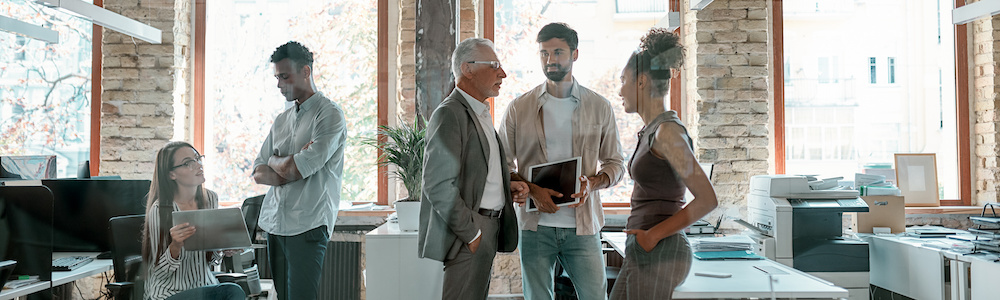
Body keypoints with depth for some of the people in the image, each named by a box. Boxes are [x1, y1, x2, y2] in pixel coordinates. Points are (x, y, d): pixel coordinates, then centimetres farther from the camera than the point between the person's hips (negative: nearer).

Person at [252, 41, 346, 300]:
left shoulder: (329, 114, -5)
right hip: (273, 223, 7)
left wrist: (275, 161, 7)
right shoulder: (281, 120, 18)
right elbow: (259, 174, 12)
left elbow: (296, 169, -14)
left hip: (307, 225, -7)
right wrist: (290, 165, -6)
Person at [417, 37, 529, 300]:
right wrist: (472, 233, -18)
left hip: (485, 230, 10)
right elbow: (439, 185, -21)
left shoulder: (480, 114, 19)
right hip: (467, 236, -10)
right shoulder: (450, 114, -14)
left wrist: (505, 185, 8)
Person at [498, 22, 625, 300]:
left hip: (582, 224, 0)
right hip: (535, 224, 0)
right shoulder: (519, 108, 3)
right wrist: (532, 190, -13)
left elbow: (615, 163, 11)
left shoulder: (599, 107, 6)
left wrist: (593, 182, -10)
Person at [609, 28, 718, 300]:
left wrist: (654, 234, -15)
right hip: (642, 253, 9)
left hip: (659, 254, -9)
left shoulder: (667, 131, -15)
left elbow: (707, 200, -19)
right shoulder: (652, 130, 12)